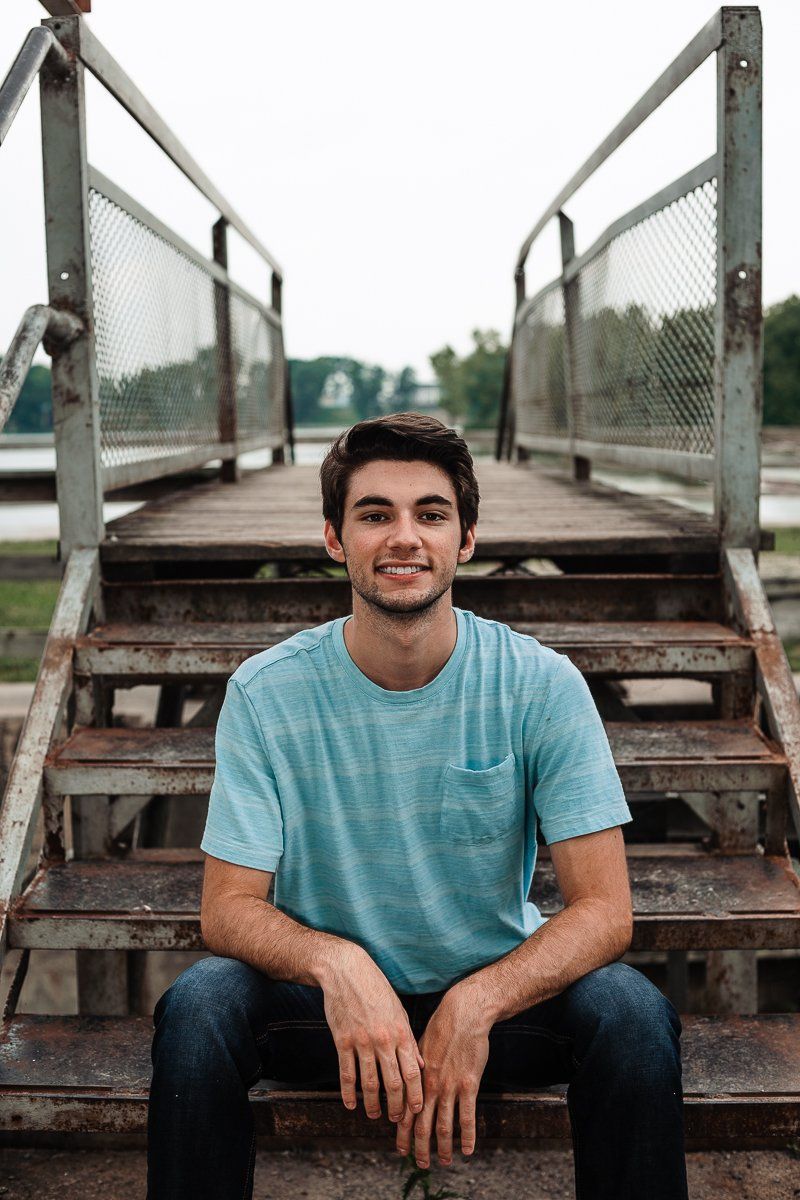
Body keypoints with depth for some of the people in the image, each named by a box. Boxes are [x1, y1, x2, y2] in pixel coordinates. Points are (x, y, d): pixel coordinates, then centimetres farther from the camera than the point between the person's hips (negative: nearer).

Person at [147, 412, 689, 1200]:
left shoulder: (542, 686, -13)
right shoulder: (266, 694, -12)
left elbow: (603, 910, -14)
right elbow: (228, 906, -12)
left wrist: (473, 1006, -31)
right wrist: (334, 961, -34)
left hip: (501, 988, 0)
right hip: (328, 994, 0)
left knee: (631, 1013, -28)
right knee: (196, 1008, -28)